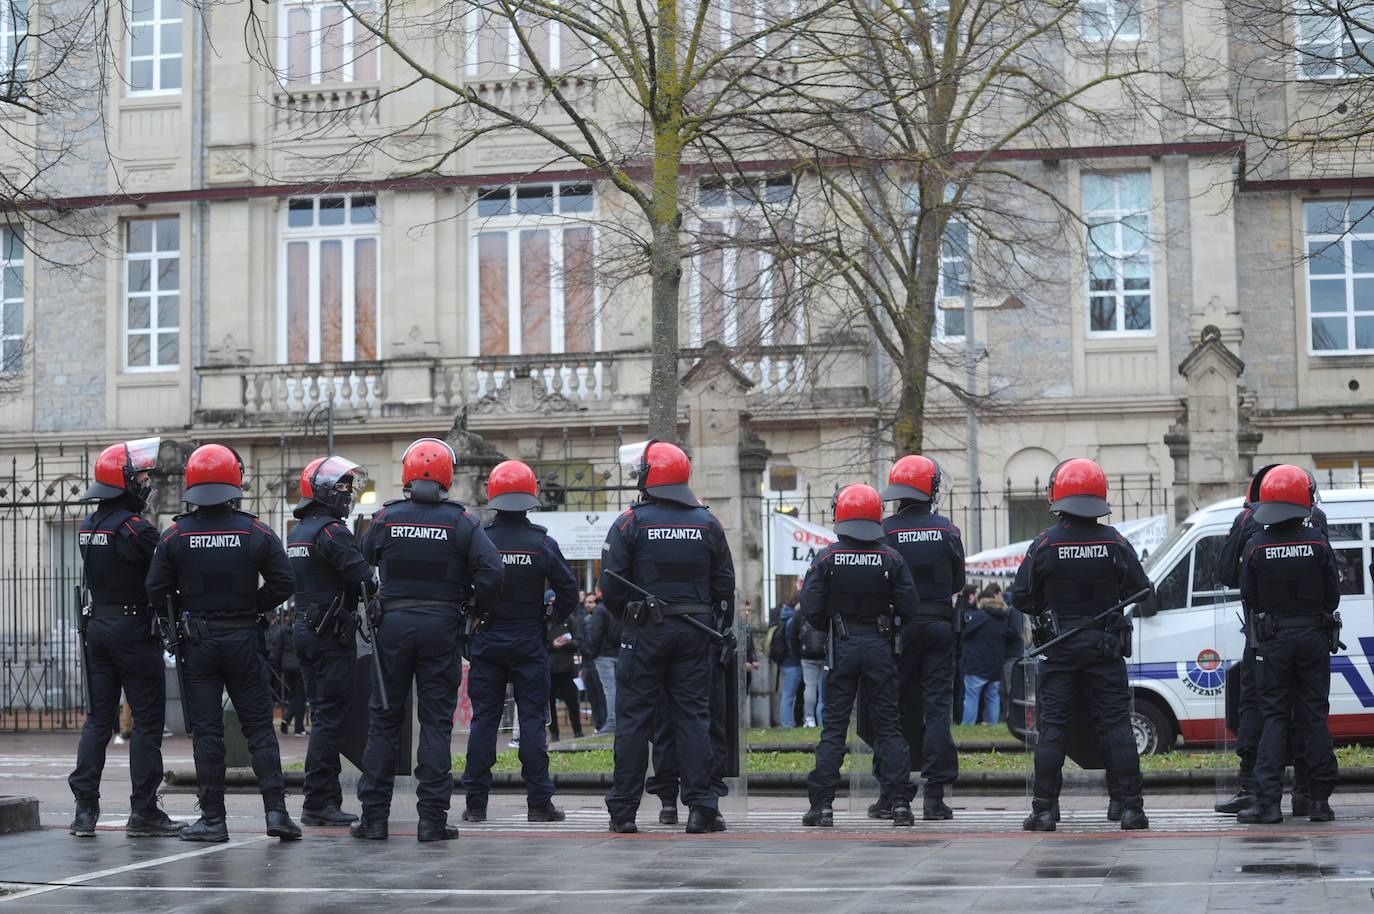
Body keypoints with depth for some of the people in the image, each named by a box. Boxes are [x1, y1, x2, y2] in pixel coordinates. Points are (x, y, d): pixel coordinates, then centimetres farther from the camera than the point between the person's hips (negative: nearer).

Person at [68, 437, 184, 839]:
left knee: (98, 717, 10)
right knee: (147, 719, -1)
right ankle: (143, 812, -1)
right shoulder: (135, 528, -16)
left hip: (97, 625, 8)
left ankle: (84, 808, 7)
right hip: (134, 629, -8)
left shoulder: (87, 527, 11)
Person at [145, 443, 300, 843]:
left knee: (206, 731, 4)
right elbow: (284, 582, -5)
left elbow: (157, 591, -4)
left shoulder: (175, 536, -4)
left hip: (197, 642, 0)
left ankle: (213, 818, 4)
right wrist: (254, 608, 9)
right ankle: (276, 810, -3)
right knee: (259, 727, 5)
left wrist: (184, 613, 13)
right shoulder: (256, 533, -4)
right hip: (244, 640, 0)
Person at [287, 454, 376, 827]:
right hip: (333, 634, -10)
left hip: (305, 628, 10)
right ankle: (318, 802, -7)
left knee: (324, 716, 13)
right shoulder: (331, 531, -15)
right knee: (330, 717, -7)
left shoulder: (296, 532, 16)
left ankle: (327, 798, 16)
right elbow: (365, 579, -21)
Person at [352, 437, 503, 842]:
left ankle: (373, 815, 9)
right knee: (436, 721, 4)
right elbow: (491, 570, -11)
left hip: (392, 623, 1)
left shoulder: (384, 518, 1)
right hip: (441, 626, -1)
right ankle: (432, 817, 1)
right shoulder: (461, 522, -3)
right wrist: (476, 611, 3)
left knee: (383, 719, 8)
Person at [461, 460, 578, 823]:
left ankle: (476, 803, 6)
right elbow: (568, 589, -4)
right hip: (529, 641, -1)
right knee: (532, 718, 2)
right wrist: (555, 618, 14)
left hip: (485, 640, 1)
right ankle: (539, 803, 0)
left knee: (483, 719, 5)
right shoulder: (542, 544, -6)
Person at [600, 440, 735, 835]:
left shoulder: (630, 523, -5)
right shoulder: (707, 523, 5)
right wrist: (721, 626, 16)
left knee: (633, 718, 2)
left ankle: (623, 810, 4)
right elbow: (724, 583, 6)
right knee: (693, 717, 4)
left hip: (644, 634, -2)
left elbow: (611, 584, -7)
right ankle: (701, 808, 0)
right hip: (694, 633, 2)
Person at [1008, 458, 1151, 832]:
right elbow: (1141, 593, 3)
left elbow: (1021, 597, -3)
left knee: (1052, 728, 2)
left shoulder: (1045, 544, -7)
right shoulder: (1115, 543, -4)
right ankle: (1131, 807, 2)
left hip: (1058, 650, -1)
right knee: (1116, 726, 4)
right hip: (1104, 648, 1)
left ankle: (1045, 810, 1)